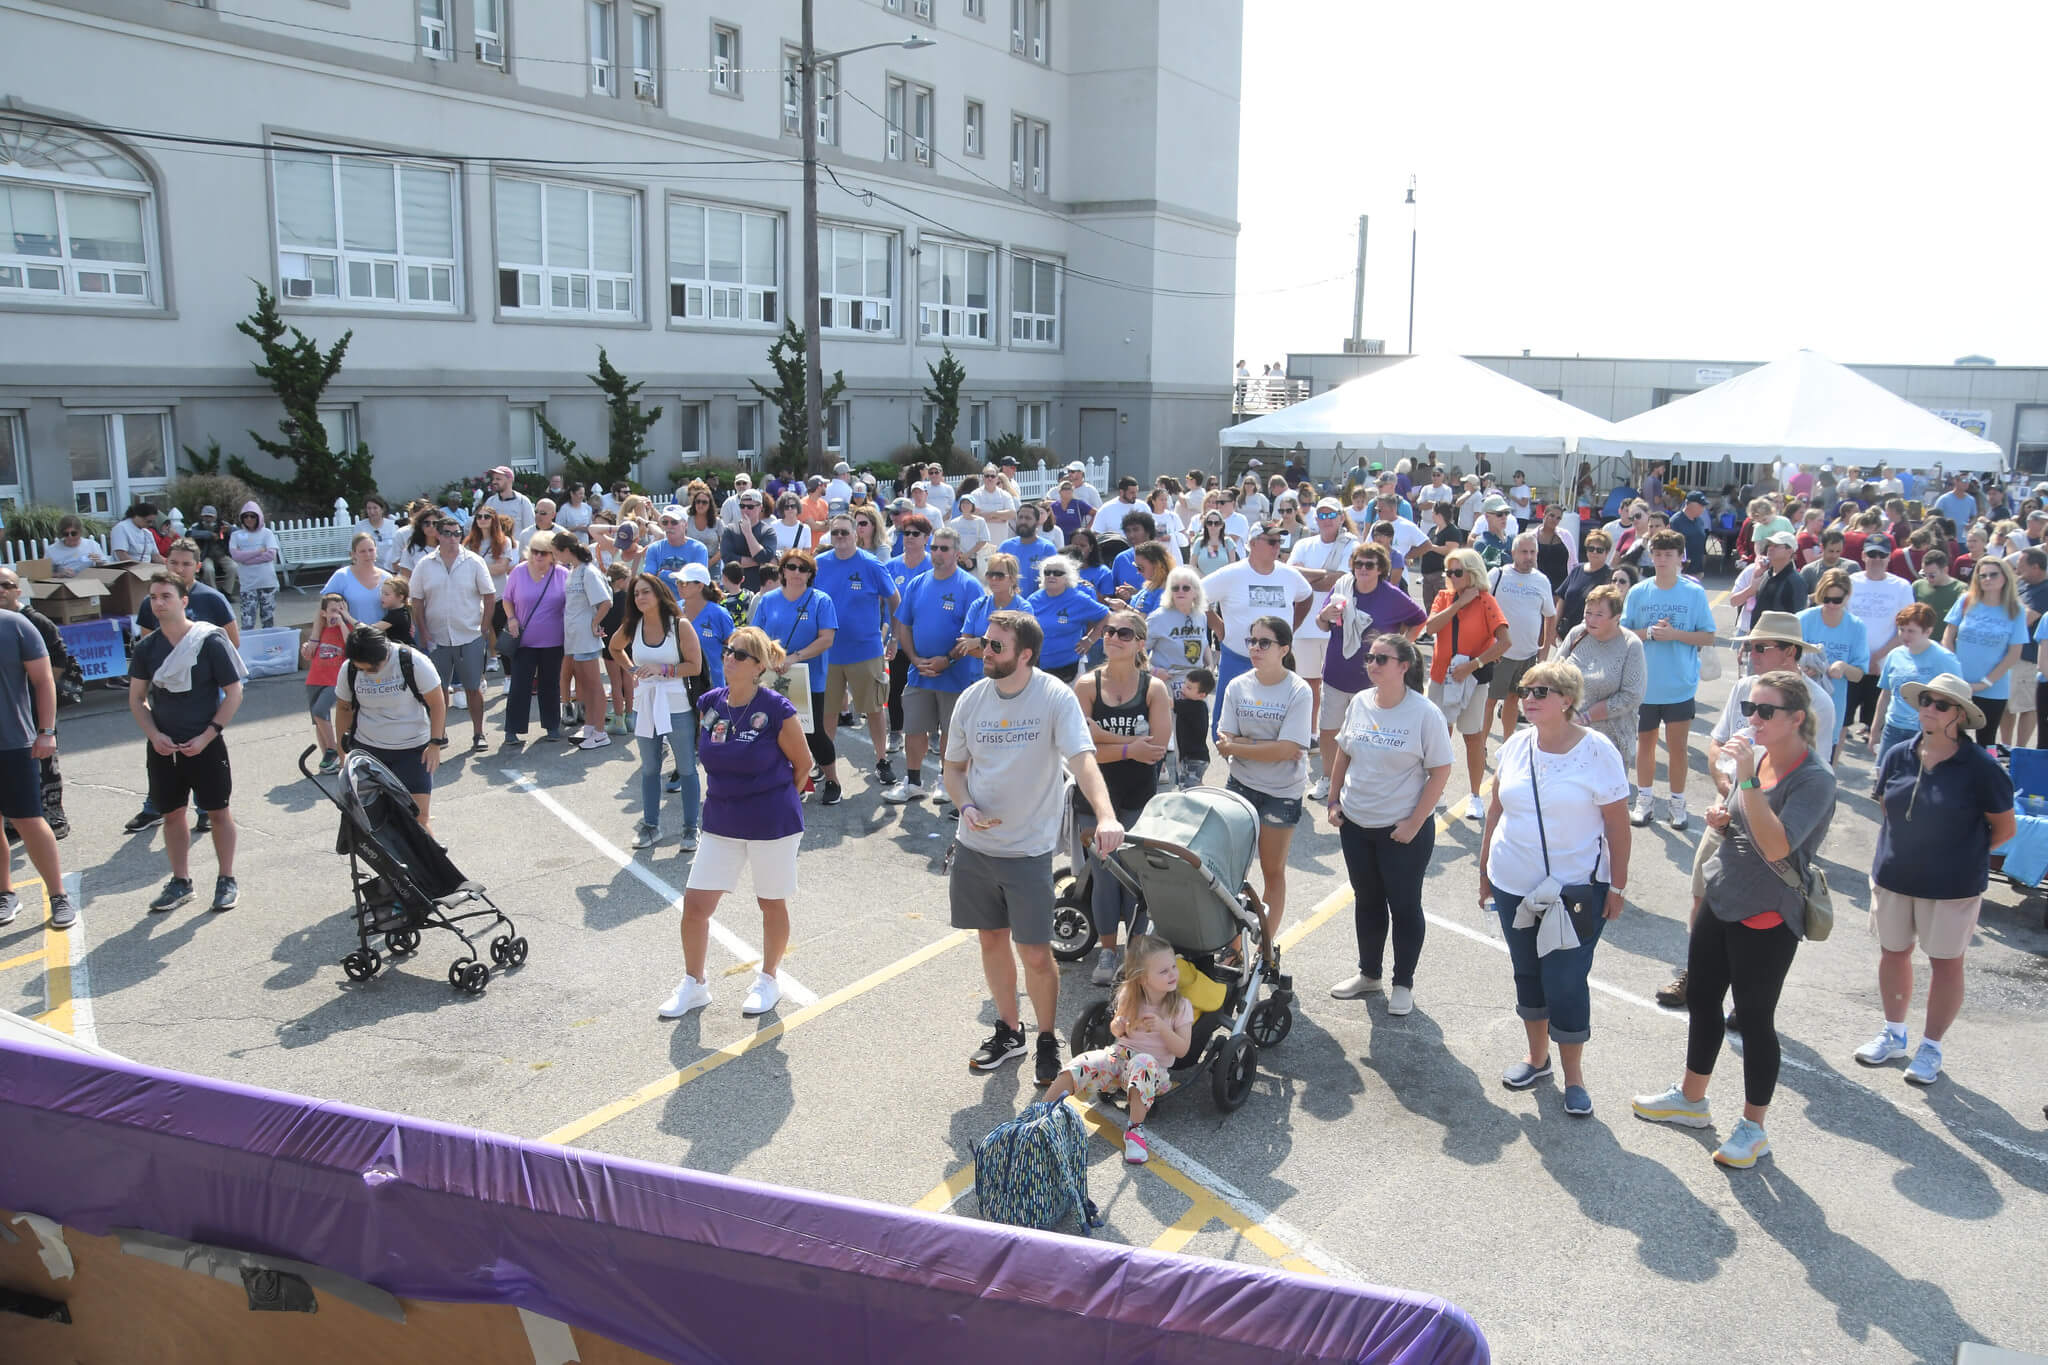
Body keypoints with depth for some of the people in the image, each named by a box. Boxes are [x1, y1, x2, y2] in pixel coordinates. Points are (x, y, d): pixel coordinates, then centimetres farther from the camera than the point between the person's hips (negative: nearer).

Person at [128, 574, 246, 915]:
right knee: (172, 813, 11)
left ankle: (227, 880, 15)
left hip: (205, 745, -4)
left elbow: (234, 693, -8)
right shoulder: (146, 647, 2)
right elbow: (137, 698, 9)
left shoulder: (210, 640, -10)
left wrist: (207, 736, -14)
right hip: (163, 747, 4)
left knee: (217, 811, 4)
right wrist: (154, 735, -7)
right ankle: (180, 881, 23)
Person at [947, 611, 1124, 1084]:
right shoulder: (972, 699, 0)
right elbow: (953, 767, 11)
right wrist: (967, 806, -10)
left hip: (1029, 849, -4)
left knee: (1036, 955, 0)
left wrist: (1106, 815, -42)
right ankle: (1008, 1031, 35)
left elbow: (1083, 760, -26)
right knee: (992, 939, 16)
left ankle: (1047, 1040, 23)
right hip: (975, 845, 4)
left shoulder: (1056, 698, -13)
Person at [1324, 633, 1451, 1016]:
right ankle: (1369, 974, 35)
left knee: (1404, 906, 9)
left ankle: (1404, 984, 24)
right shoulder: (1360, 703, 0)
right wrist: (1334, 800, 7)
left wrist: (1415, 823, -15)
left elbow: (1440, 771, -13)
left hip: (1403, 830, -5)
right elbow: (1343, 754, 12)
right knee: (1367, 901, 18)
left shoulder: (1425, 714, -15)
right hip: (1355, 825, 5)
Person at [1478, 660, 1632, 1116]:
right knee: (1528, 974, 17)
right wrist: (1485, 869, 12)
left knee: (1566, 983, -1)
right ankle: (1537, 1057, 35)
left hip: (1575, 890, -5)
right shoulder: (1517, 745, 2)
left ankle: (1574, 1075, 17)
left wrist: (1617, 885, -7)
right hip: (1514, 886, 5)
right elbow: (1496, 809, 10)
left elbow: (1617, 823, -8)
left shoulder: (1597, 751, -12)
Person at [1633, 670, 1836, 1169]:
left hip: (1766, 918, -8)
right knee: (1701, 999, 19)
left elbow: (1776, 846, -32)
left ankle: (1752, 1128, 24)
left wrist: (1746, 779, -33)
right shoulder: (1755, 757, 2)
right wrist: (1721, 819, -5)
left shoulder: (1815, 780, -20)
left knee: (1754, 1018, 5)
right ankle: (1691, 1099, 39)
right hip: (1721, 901, 8)